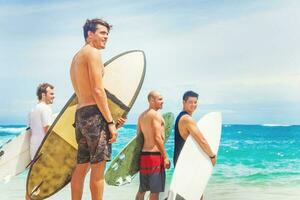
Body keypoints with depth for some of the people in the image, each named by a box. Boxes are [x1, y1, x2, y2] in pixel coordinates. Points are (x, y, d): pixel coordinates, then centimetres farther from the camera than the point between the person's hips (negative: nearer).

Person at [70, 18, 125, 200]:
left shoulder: (76, 58, 24)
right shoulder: (93, 52, -5)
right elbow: (98, 91, -15)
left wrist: (110, 119, 21)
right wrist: (110, 122, -14)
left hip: (80, 114, 9)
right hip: (94, 113, -9)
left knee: (81, 167, 12)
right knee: (98, 168, -6)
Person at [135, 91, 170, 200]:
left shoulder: (141, 116, 15)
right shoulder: (156, 115, -11)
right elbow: (157, 138, -19)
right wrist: (165, 157, -15)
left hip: (144, 154, 8)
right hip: (155, 154, -8)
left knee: (142, 189, 15)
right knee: (155, 191, -1)